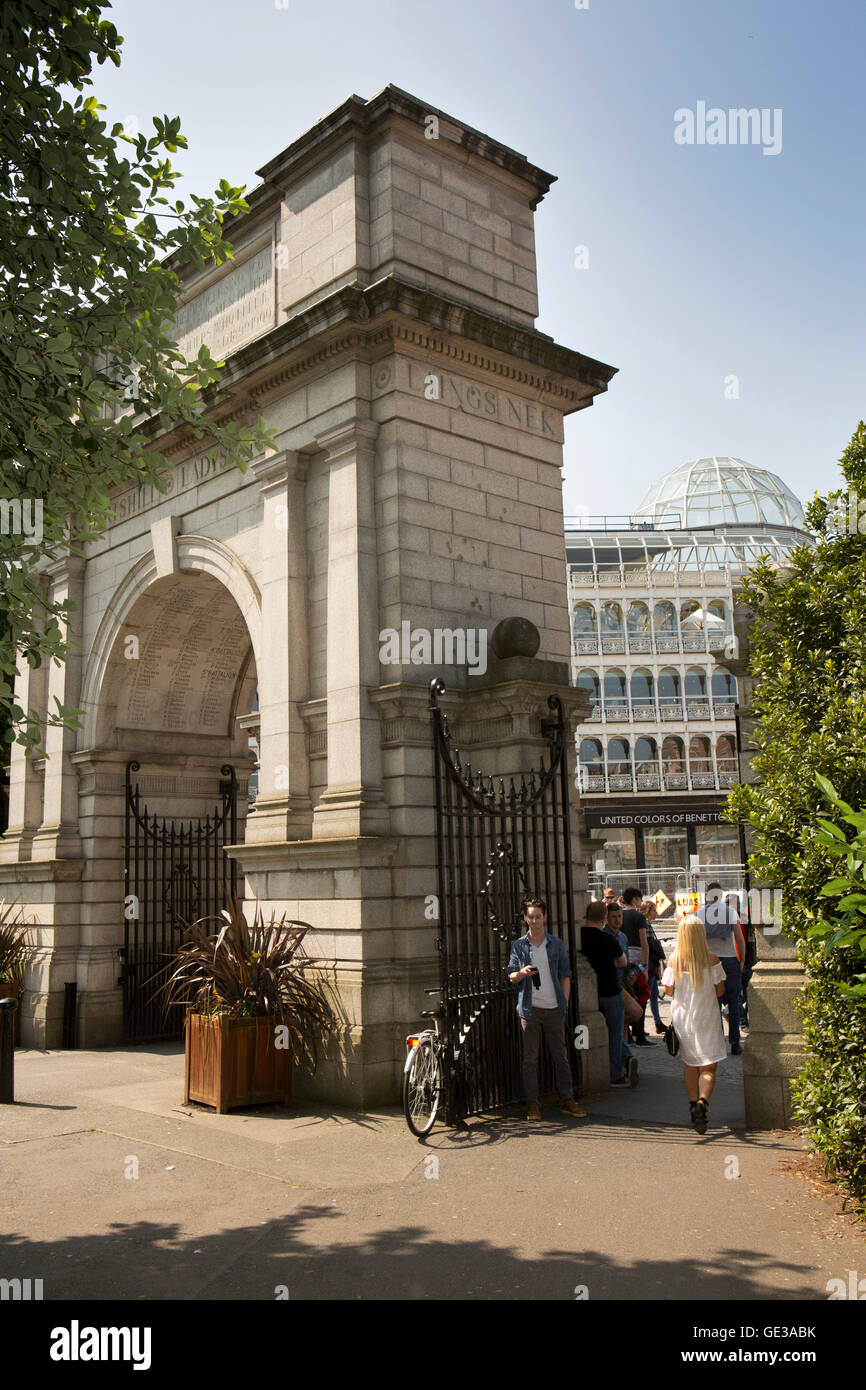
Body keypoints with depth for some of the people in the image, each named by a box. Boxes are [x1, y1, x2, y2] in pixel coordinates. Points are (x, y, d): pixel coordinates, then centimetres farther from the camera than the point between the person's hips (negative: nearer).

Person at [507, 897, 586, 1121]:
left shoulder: (556, 944, 6)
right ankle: (533, 1104, 10)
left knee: (560, 1056, 6)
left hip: (554, 1008, 1)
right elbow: (511, 976, 5)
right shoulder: (519, 945, 4)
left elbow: (565, 975, 10)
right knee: (530, 1058, 2)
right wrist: (522, 973, -17)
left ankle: (567, 1100, 14)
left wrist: (565, 1002, 2)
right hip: (530, 1008, -1)